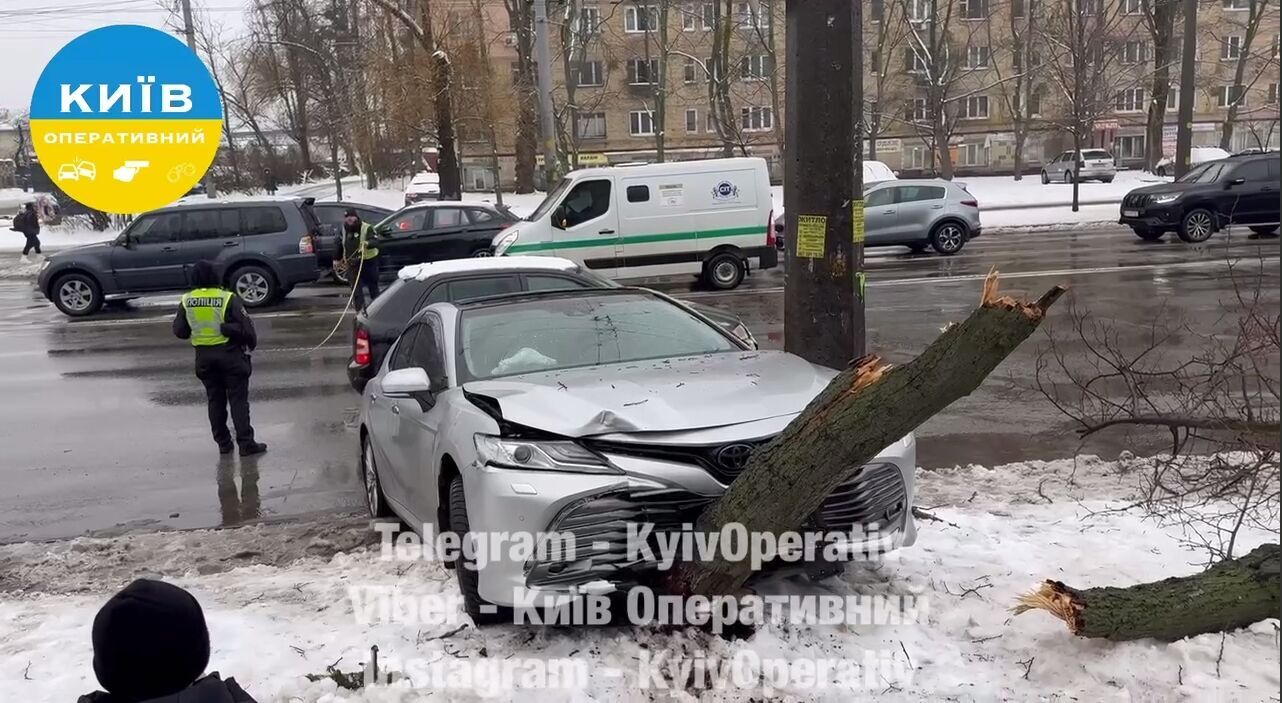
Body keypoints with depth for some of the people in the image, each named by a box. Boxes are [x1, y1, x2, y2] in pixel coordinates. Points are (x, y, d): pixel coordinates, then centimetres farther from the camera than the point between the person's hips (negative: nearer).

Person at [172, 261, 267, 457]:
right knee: (238, 400, 2)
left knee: (215, 400, 15)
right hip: (230, 354, -4)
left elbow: (179, 331, 4)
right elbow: (245, 326, -14)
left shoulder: (187, 302, -2)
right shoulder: (228, 299, -14)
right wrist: (251, 344, 3)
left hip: (204, 357, 4)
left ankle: (223, 443, 19)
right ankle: (246, 443, -1)